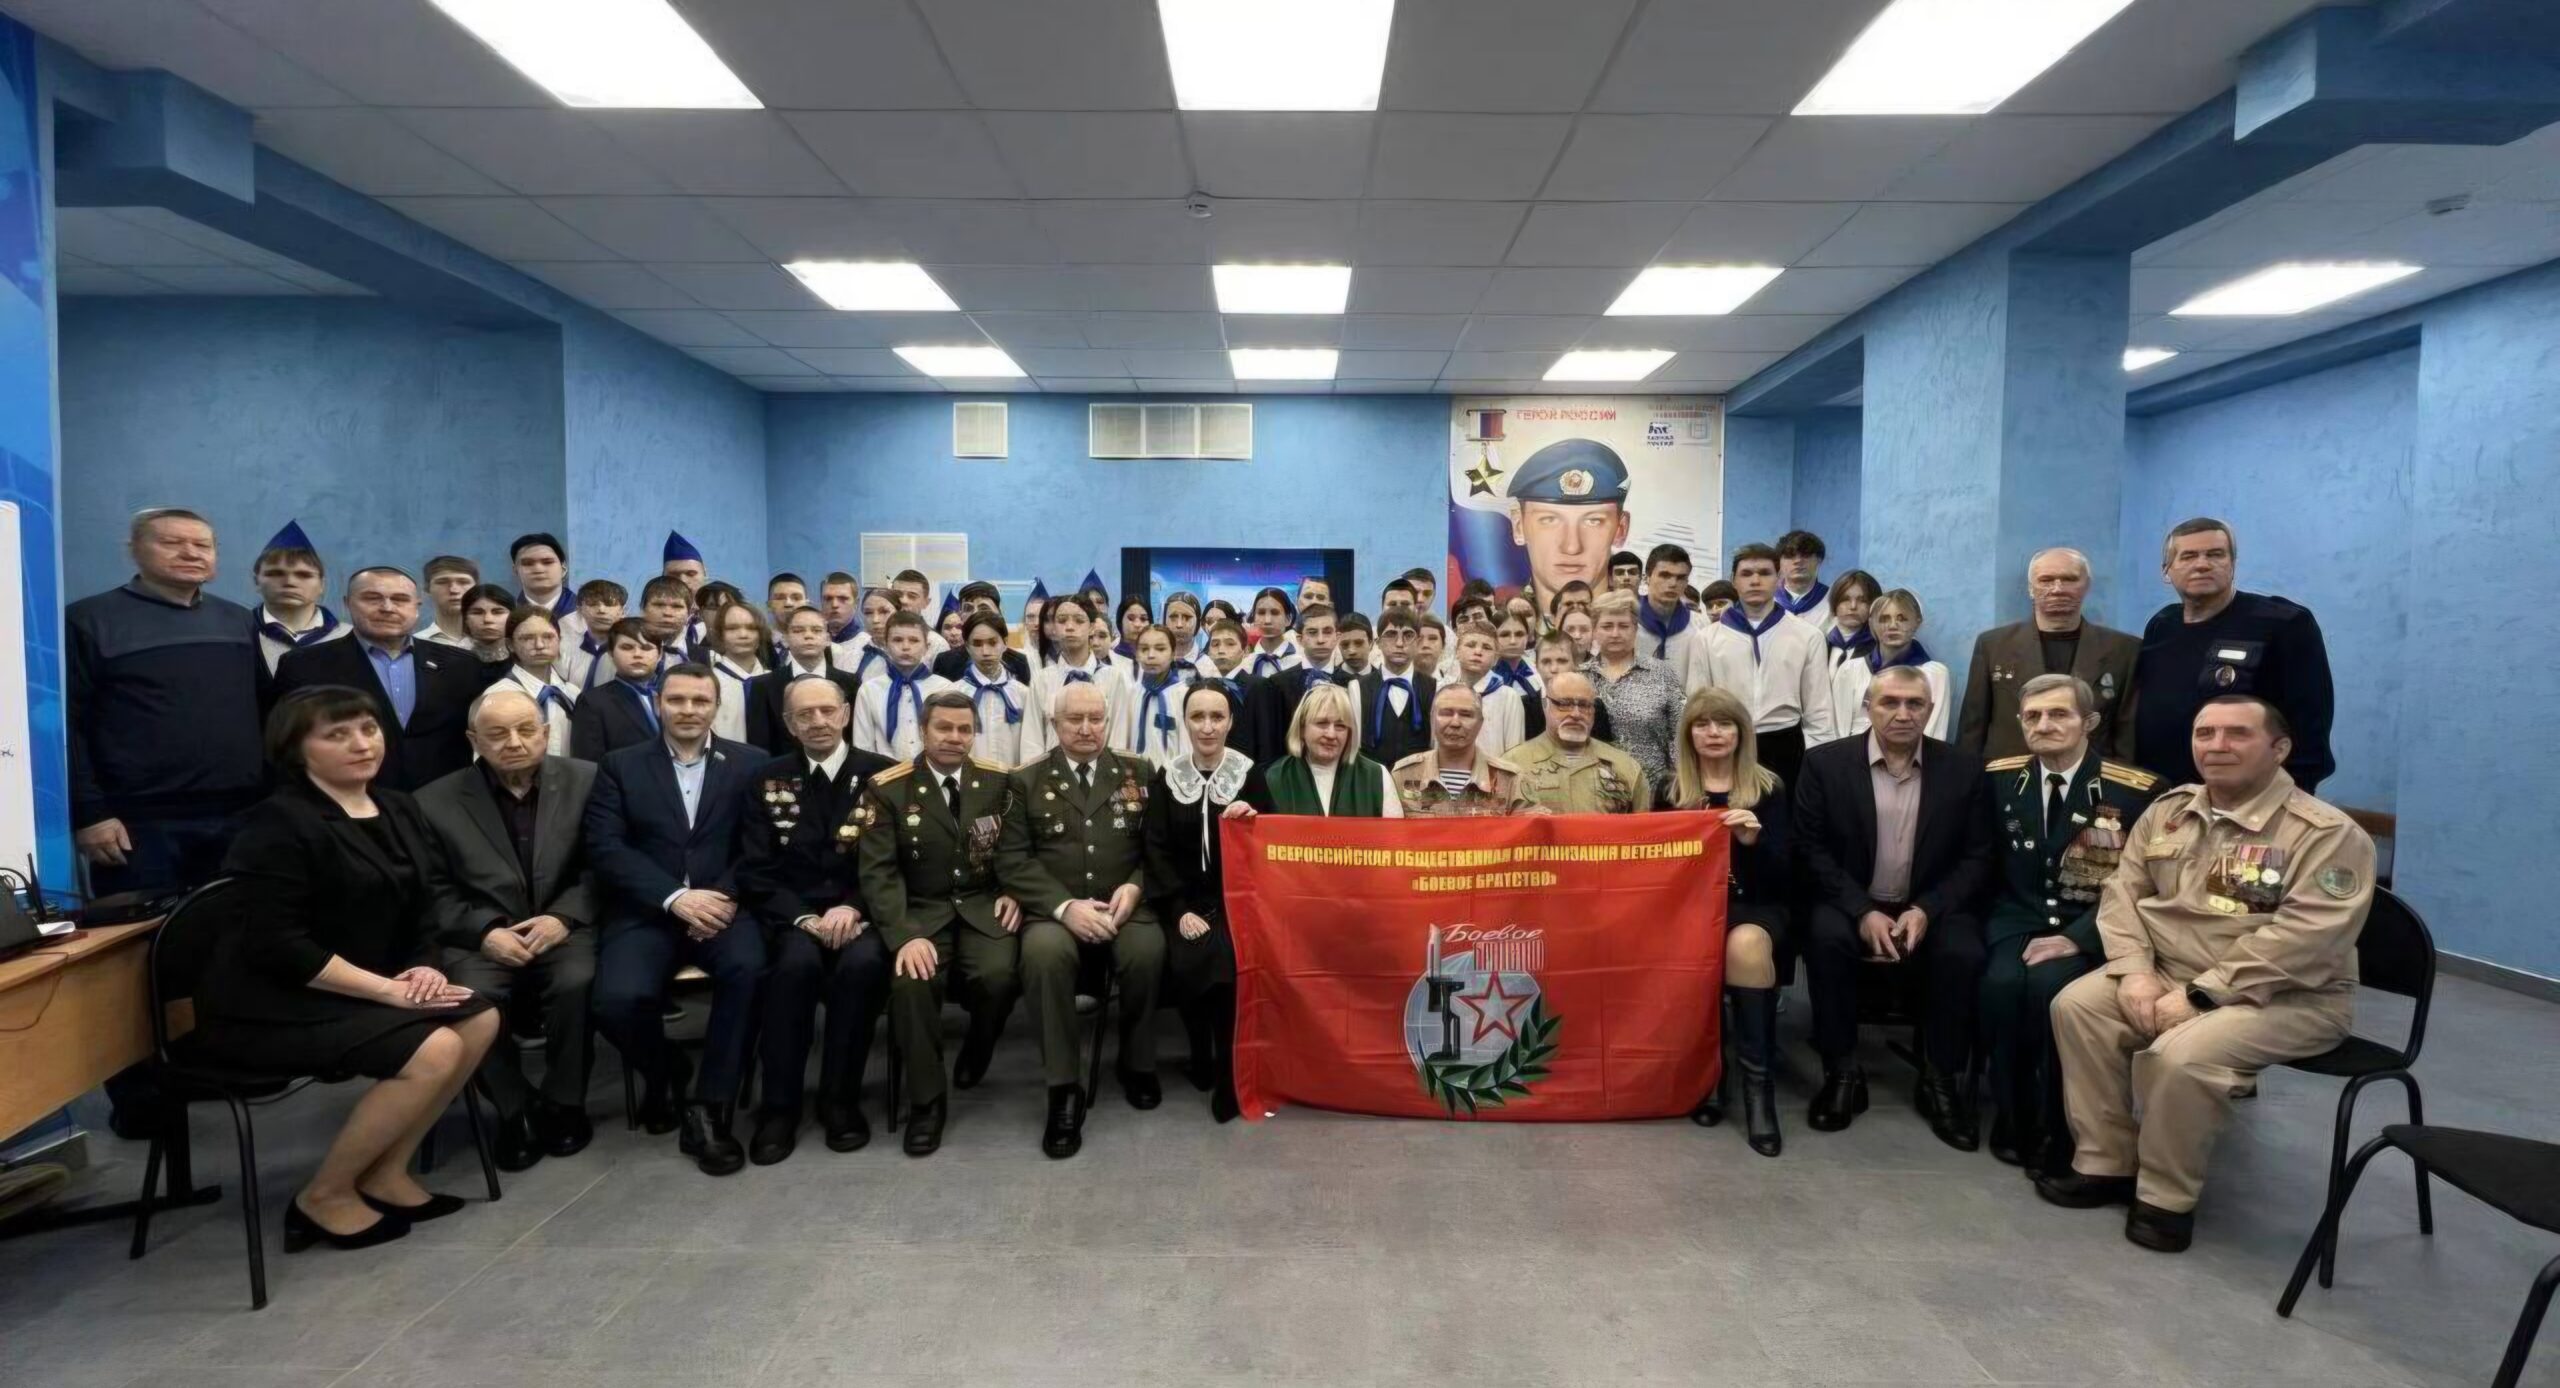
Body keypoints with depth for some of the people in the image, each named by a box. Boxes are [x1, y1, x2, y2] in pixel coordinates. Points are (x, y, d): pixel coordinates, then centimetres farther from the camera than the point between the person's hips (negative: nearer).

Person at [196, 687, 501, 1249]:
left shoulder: (397, 810, 7)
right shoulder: (279, 824, -17)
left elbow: (419, 909, 12)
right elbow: (277, 944, -23)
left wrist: (422, 967, -9)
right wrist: (387, 989, -23)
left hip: (356, 986, 8)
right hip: (272, 1002, -8)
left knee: (479, 1020, -9)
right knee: (432, 1052, -24)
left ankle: (386, 1174, 4)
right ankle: (324, 1196, -4)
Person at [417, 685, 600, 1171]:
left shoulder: (585, 780, 3)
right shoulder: (436, 801, 3)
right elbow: (436, 891, 3)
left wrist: (563, 917, -14)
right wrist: (485, 931, -14)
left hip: (562, 928, 0)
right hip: (480, 938, 1)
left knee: (577, 983, -30)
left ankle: (563, 1103, -5)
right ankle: (515, 1108, -4)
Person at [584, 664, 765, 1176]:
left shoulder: (749, 764, 10)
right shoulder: (620, 766, 10)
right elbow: (605, 847, -2)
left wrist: (723, 897, -16)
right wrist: (675, 897, -15)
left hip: (721, 905, 0)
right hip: (647, 912, 0)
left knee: (748, 967, -32)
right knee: (618, 998, -27)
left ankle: (708, 1110, -17)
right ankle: (662, 1071, 10)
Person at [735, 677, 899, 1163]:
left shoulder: (884, 775, 5)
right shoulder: (767, 781, 10)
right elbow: (754, 872, 3)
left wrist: (853, 908, -16)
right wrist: (804, 917, -13)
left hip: (859, 914, 0)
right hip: (794, 916, 1)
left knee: (863, 962, -33)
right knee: (797, 963, -33)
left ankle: (841, 1099, -15)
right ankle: (778, 1106, -17)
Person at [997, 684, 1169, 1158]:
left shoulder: (1139, 772, 12)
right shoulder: (1026, 781, 8)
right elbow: (1012, 860, 0)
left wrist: (1135, 886, -11)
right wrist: (1065, 906, -14)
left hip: (1124, 907, 1)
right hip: (1054, 911, 0)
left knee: (1147, 950, -31)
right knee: (1044, 952, -34)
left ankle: (1136, 1063, -4)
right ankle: (1064, 1088, -20)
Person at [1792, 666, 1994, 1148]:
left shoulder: (1963, 769, 1)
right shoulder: (1825, 763, -4)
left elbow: (1977, 858, 0)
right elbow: (1812, 849, -6)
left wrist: (1925, 910, -16)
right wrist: (1862, 912, -18)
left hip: (1932, 906, 1)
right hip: (1851, 903, -1)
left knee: (1962, 954, -29)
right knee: (1826, 938, -32)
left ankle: (1941, 1080, -7)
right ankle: (1842, 1073, -14)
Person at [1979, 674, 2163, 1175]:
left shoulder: (2138, 791, -6)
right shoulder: (1999, 777, 5)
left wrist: (2076, 939, -20)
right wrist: (1998, 923, -3)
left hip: (2090, 930, -2)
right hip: (2017, 919, 3)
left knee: (2049, 983, -33)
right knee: (2002, 982, -30)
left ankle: (2057, 1130, -13)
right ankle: (2012, 1118, -9)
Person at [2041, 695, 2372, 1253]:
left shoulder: (2326, 832, -14)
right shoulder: (2168, 811, 7)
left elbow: (2305, 937, -23)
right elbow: (2123, 891, 6)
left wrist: (2200, 994, -25)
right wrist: (2135, 970, -12)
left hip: (2285, 996, -6)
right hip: (2167, 974, 7)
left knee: (2182, 1055, -30)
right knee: (2077, 1005, -14)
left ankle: (2167, 1198, -6)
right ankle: (2105, 1163, -1)